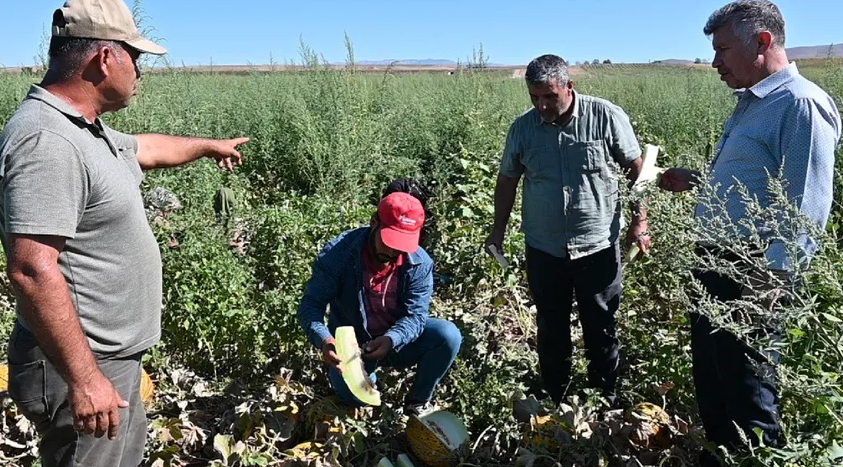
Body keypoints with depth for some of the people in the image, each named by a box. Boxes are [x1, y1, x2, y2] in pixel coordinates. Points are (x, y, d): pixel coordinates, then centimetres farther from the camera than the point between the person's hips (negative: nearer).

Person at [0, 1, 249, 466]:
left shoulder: (84, 127, 8)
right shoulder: (45, 140, -25)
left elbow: (142, 148, 28)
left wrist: (208, 145, 43)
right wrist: (84, 379, -27)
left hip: (113, 357, 10)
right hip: (82, 371, -10)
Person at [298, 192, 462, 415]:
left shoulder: (419, 263, -16)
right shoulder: (337, 253, -21)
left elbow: (416, 314, -18)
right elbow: (310, 305, -21)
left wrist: (391, 340, -40)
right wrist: (323, 340, -41)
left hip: (396, 342, 1)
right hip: (351, 345, -1)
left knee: (448, 335, -23)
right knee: (353, 395, -28)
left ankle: (418, 402, 0)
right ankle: (368, 374, 12)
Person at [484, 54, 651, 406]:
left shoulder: (607, 117, -8)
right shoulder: (522, 127, 0)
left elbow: (636, 168, 0)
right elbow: (507, 179, 10)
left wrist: (639, 220, -5)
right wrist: (498, 230, 8)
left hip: (598, 246, -2)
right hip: (543, 249, 2)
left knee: (601, 330, 10)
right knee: (551, 330, 14)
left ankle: (606, 403, 29)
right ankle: (553, 401, 31)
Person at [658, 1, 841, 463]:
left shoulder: (801, 104, -16)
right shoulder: (750, 104, 15)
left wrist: (772, 274, -28)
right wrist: (695, 180, 18)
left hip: (750, 273, -10)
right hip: (715, 264, 10)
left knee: (746, 389, 5)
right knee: (709, 375, 20)